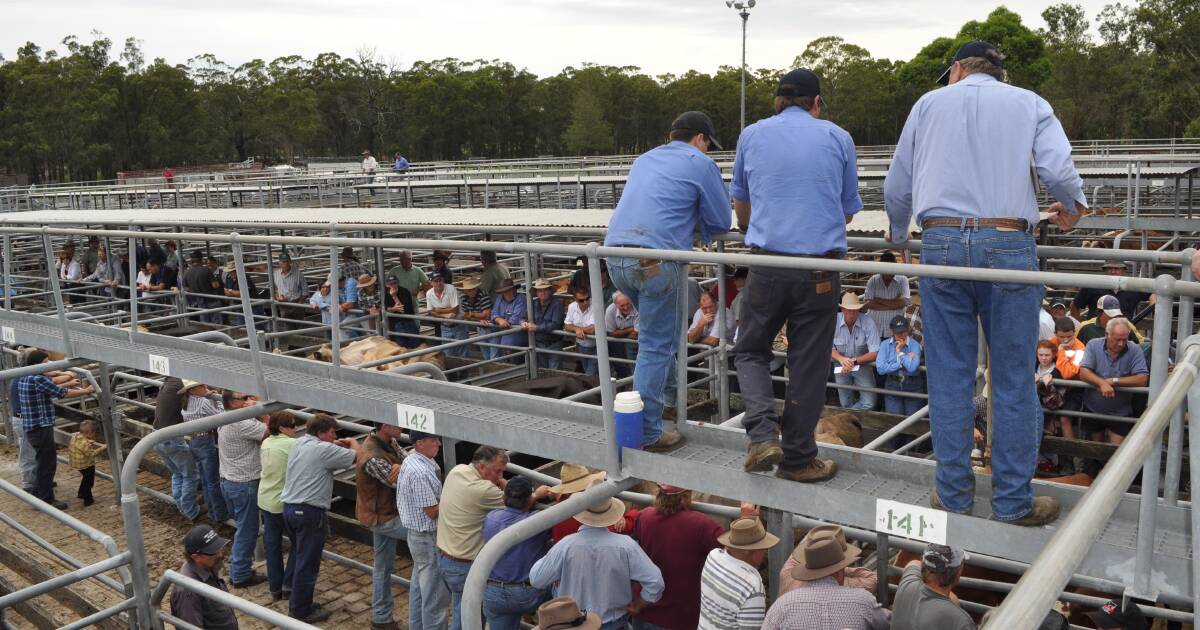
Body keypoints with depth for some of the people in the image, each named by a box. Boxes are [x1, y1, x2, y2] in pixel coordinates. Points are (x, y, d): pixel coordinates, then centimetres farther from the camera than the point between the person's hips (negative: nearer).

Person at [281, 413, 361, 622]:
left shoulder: (298, 444, 10)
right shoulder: (323, 449, -17)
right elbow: (357, 455, -14)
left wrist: (336, 445, 15)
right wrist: (352, 442, 6)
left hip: (289, 507, 9)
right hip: (309, 512, -9)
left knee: (301, 558, 20)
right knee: (308, 564, 2)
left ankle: (298, 603, 29)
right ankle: (302, 611, 11)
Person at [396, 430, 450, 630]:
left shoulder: (413, 459, 3)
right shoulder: (420, 473, -29)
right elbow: (433, 511, -25)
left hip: (418, 534, 10)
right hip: (428, 538, -10)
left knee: (419, 585, 23)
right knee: (436, 591, 3)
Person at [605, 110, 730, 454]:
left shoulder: (644, 159, 26)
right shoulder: (701, 164, 5)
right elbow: (721, 222, 8)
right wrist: (695, 223, 27)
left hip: (616, 256, 7)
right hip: (656, 262, -7)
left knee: (657, 331, 25)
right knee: (656, 346, -1)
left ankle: (659, 394, 28)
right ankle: (648, 433, 3)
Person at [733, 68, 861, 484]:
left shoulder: (752, 135, 10)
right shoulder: (838, 138, 8)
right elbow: (849, 211, 17)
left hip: (767, 262, 0)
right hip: (821, 266, 0)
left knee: (750, 351, 16)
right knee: (808, 364, 9)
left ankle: (763, 433, -4)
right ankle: (797, 459, 17)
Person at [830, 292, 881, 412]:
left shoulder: (868, 323, -19)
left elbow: (874, 353, -17)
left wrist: (854, 361, -26)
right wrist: (841, 359, -25)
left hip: (862, 365, -1)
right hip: (841, 366, 1)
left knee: (869, 404, -10)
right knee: (846, 404, 10)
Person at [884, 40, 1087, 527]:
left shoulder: (929, 104, 15)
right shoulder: (1029, 104, 12)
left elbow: (896, 188, 15)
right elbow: (1059, 170, -4)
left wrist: (898, 234, 34)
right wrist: (1072, 206, 18)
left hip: (941, 243, 1)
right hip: (1008, 245, -1)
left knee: (949, 376, 6)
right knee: (1013, 379, 5)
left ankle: (953, 495, 14)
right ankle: (1014, 502, 10)